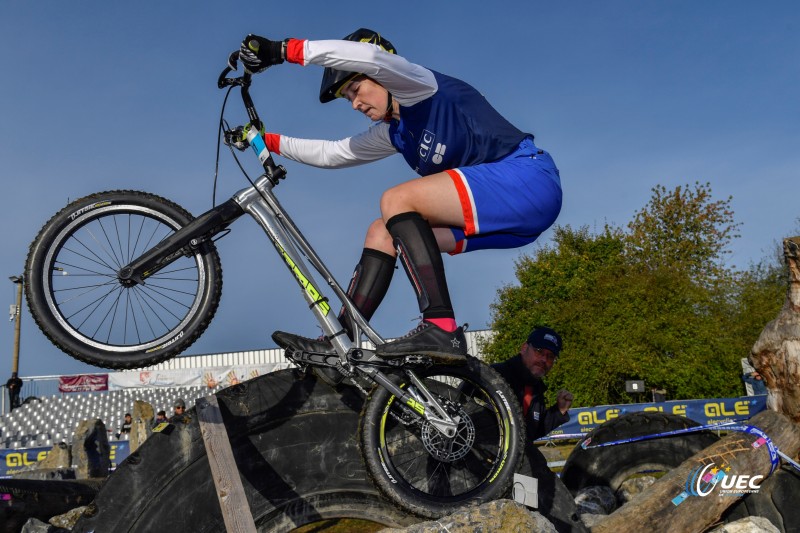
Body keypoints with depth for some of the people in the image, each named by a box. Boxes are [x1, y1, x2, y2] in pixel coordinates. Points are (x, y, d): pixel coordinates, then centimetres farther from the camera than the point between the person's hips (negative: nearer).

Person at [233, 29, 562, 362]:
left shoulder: (421, 88, -4)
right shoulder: (394, 133, 19)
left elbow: (370, 56, -24)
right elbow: (331, 154, 27)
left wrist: (284, 50, -23)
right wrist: (267, 141, 25)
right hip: (490, 211, 9)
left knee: (396, 200, -21)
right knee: (382, 232, 4)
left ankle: (442, 330, -28)